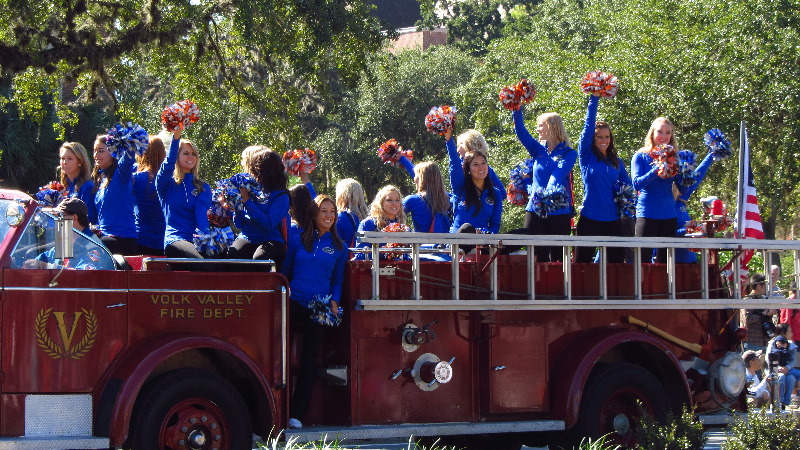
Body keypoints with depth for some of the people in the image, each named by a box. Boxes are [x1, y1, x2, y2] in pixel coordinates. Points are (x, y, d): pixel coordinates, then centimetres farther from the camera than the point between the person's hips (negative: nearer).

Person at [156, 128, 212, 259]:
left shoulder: (203, 187, 19)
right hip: (174, 239, -3)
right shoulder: (167, 183, 14)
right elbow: (167, 167, -9)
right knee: (204, 262, -36)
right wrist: (176, 138, -22)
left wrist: (205, 237, -19)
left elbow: (202, 214, 2)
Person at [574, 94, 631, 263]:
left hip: (613, 220, 3)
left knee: (617, 263, 2)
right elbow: (588, 127, -7)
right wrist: (594, 100, -13)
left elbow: (627, 186, 19)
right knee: (582, 263, 0)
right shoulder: (586, 157, 2)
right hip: (590, 219, -3)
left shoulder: (616, 162, 12)